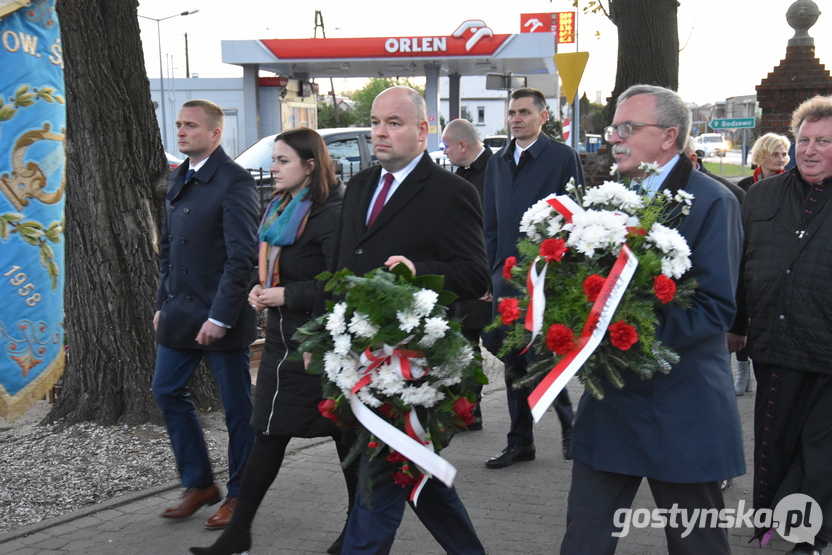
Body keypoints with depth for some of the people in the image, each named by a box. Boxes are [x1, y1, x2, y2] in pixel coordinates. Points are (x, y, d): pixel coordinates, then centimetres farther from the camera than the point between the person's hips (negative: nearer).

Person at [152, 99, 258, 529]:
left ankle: (239, 494, 20)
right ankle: (199, 484, 26)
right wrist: (162, 303, 13)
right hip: (180, 313, 9)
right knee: (167, 391, 12)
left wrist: (220, 317, -22)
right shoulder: (179, 179, 12)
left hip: (220, 316, -8)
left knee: (237, 406, 5)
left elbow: (242, 256, -19)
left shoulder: (234, 182, -14)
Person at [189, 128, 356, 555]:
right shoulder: (280, 208, 13)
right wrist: (262, 289, 5)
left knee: (344, 431, 6)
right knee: (267, 433, 9)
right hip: (282, 338, 9)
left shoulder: (330, 213, -15)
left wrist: (287, 295, -18)